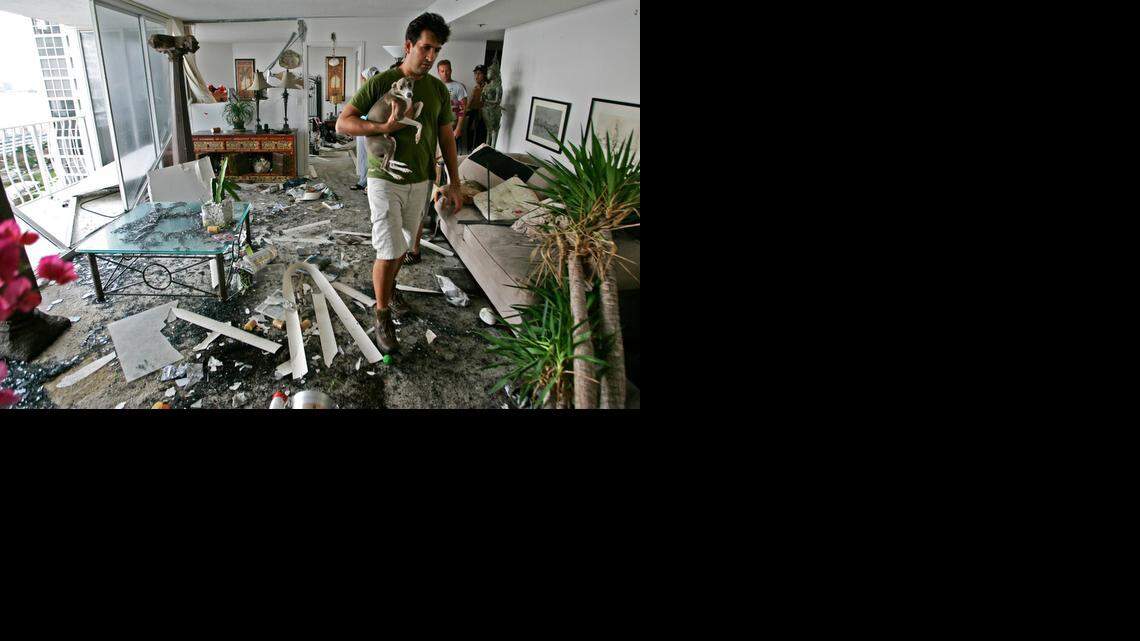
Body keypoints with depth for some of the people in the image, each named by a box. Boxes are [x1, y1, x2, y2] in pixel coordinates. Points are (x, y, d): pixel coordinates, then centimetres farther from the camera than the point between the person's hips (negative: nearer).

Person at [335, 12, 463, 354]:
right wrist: (385, 127, -25)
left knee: (402, 245, 18)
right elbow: (342, 123, -11)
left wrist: (454, 183, 8)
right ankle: (382, 317, 8)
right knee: (388, 252, -7)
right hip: (385, 181, -5)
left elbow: (446, 136, 10)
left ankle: (388, 287, 43)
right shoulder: (380, 82, -10)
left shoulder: (439, 89, 3)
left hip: (420, 182, 5)